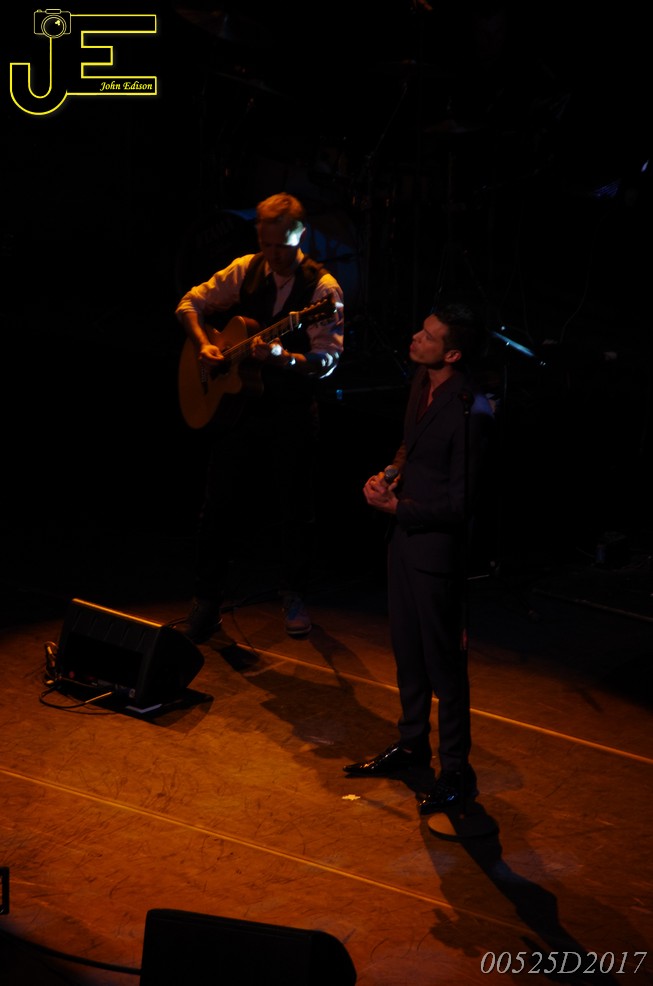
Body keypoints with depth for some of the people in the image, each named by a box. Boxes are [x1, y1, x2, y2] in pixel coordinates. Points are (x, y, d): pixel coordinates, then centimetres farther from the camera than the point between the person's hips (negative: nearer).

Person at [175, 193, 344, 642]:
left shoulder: (322, 287, -11)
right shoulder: (244, 270, 1)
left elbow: (327, 361, -17)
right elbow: (190, 303, 10)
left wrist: (280, 356, -33)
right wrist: (204, 345, -7)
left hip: (292, 413, -3)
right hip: (238, 403, 3)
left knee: (295, 509, 7)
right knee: (219, 506, 5)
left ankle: (294, 595, 27)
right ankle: (207, 601, 17)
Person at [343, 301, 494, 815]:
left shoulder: (469, 411, -25)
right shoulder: (422, 383, 0)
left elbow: (460, 505, -21)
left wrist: (396, 506, -15)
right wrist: (390, 475, 0)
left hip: (437, 546, -9)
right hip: (405, 535, 9)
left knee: (443, 661, 3)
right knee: (407, 649, 21)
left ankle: (456, 772, 18)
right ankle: (412, 744, 39)